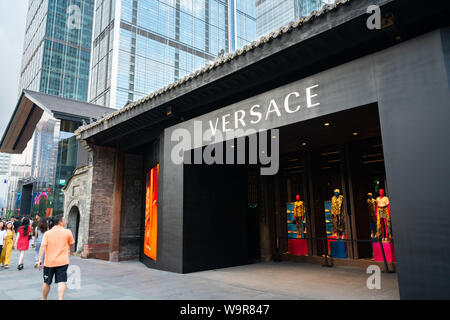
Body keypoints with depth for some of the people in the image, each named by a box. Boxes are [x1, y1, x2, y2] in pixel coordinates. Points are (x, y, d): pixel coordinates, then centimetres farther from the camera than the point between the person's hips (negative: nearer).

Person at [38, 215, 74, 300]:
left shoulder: (47, 233, 4)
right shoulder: (67, 232, 1)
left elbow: (43, 246, -9)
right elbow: (71, 244, 16)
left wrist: (40, 259, -10)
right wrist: (70, 251, 37)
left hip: (49, 262, 3)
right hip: (62, 262, -2)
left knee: (46, 283, 17)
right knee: (61, 282, -6)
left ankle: (44, 299, 32)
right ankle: (60, 298, -20)